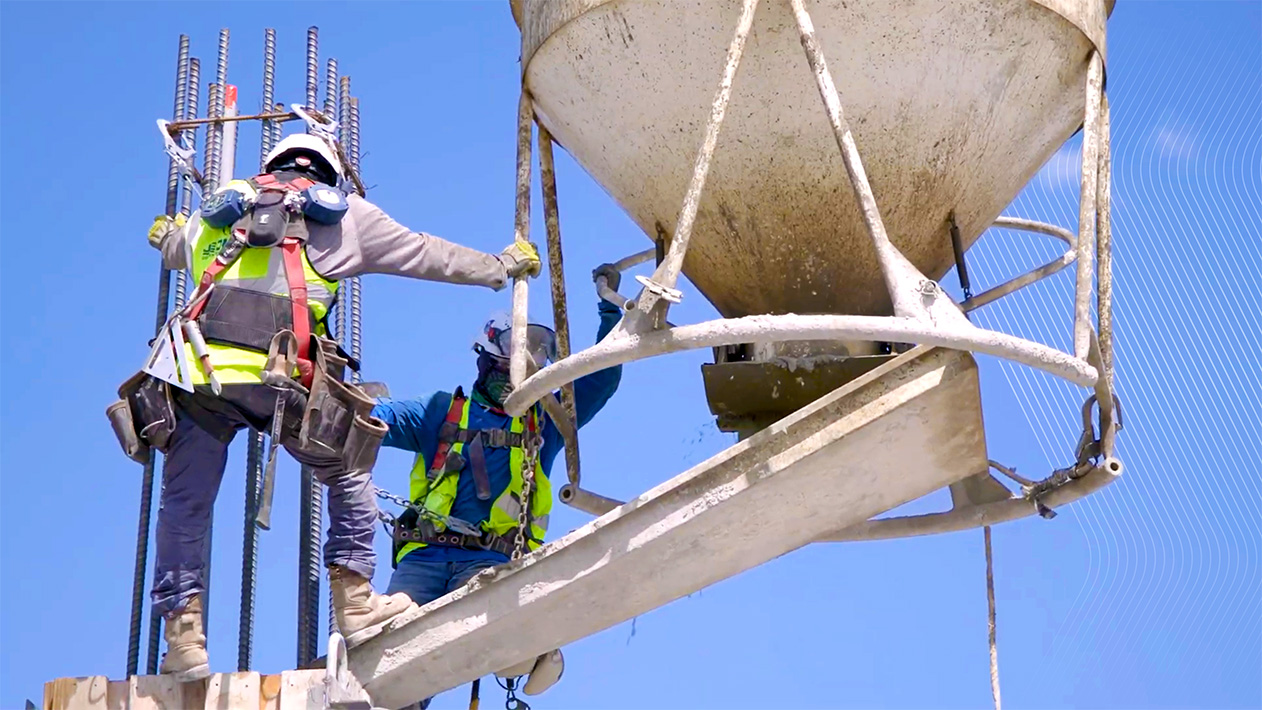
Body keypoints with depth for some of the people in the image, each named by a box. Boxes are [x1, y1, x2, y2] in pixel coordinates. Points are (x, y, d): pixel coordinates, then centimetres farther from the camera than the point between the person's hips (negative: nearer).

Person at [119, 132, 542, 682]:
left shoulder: (223, 204, 26)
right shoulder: (344, 213, 19)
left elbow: (175, 249, 45)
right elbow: (425, 255, 25)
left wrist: (166, 233, 70)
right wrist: (503, 266, 40)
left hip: (199, 368, 2)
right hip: (277, 376, -2)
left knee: (184, 508, 14)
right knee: (349, 475, 21)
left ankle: (184, 639, 9)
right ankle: (355, 603, 18)